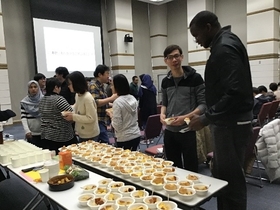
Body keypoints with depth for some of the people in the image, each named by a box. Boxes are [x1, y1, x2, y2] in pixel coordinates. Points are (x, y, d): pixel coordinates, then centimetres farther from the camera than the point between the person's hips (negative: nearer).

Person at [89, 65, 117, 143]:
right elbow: (95, 102, -29)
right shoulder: (94, 87, -14)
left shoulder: (101, 87, 14)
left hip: (103, 121, 9)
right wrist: (111, 98, -27)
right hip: (98, 122, -9)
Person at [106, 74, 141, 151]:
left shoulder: (117, 102, -17)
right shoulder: (133, 98, 3)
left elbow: (117, 126, -17)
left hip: (125, 139, -7)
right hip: (136, 135, 7)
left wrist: (111, 115, -2)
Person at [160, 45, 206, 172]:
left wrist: (186, 117, -20)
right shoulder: (165, 82, 9)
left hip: (188, 130, -5)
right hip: (169, 131, 5)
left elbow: (203, 104, -8)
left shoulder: (195, 78, -6)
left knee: (190, 169, 5)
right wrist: (162, 114, -3)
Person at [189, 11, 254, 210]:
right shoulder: (224, 45, 15)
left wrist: (206, 118, -22)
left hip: (231, 123, -10)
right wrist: (209, 116, 18)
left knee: (231, 178, 1)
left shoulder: (225, 48, -17)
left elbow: (236, 92, -27)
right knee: (222, 175, 19)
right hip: (228, 121, 10)